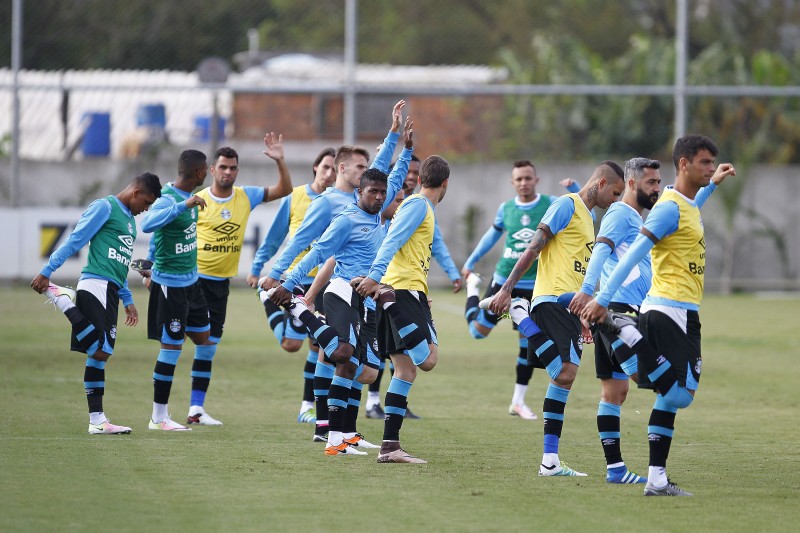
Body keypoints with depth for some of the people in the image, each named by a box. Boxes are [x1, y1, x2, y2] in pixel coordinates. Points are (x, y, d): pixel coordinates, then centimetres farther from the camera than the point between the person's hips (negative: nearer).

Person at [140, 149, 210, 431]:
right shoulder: (168, 199, -22)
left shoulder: (188, 197, 7)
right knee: (172, 345, -5)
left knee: (203, 337, 14)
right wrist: (185, 205, -46)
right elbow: (148, 224, -41)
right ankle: (159, 417, 2)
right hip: (170, 283, -10)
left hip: (190, 280, 10)